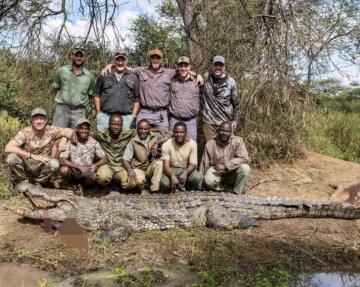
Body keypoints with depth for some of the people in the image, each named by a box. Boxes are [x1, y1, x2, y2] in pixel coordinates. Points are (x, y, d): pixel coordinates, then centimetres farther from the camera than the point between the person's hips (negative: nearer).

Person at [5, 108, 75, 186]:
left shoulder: (51, 131, -10)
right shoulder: (25, 132, -16)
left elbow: (70, 131, 3)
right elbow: (8, 148, -28)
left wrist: (64, 138, -21)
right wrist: (33, 156, -34)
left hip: (41, 168, 1)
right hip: (25, 167, -1)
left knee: (55, 163, -29)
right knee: (11, 157, -30)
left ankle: (38, 183, -1)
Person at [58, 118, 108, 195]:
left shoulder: (94, 142, -5)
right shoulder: (70, 142, -9)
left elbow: (104, 159, -6)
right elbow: (61, 160, -19)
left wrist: (94, 165, -28)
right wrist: (80, 166, -29)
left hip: (87, 172, 0)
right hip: (74, 171, 0)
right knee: (63, 170, -33)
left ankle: (79, 183, 0)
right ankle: (77, 183, 1)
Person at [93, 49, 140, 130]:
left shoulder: (133, 77, 11)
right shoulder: (104, 75, 10)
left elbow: (137, 99, 12)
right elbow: (96, 94, 13)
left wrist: (133, 115, 4)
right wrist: (98, 112, 5)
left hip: (125, 117, 0)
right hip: (105, 115, 0)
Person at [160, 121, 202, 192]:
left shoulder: (192, 144, -12)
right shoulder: (167, 145, -14)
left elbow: (193, 164, -15)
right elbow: (166, 165, -19)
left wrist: (185, 173, -37)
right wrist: (172, 176, -40)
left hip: (186, 170, 1)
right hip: (171, 170, -1)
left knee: (197, 177, -31)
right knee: (164, 183, -33)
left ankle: (180, 186, -3)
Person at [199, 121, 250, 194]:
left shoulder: (237, 141, -11)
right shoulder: (210, 144, -6)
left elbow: (244, 158, -22)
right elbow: (204, 164, -2)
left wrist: (225, 166, -28)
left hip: (232, 173, 0)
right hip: (216, 173, 0)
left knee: (245, 168, -29)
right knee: (208, 180, -31)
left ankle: (236, 192, -9)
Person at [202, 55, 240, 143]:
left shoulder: (230, 82, 0)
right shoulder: (206, 77, 3)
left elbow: (236, 103, 5)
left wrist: (235, 120, 5)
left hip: (225, 122, -1)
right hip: (208, 122, 1)